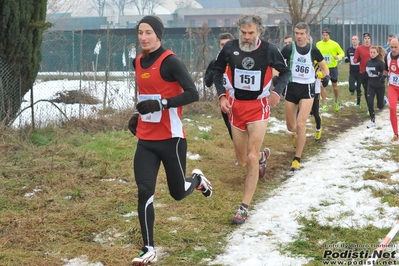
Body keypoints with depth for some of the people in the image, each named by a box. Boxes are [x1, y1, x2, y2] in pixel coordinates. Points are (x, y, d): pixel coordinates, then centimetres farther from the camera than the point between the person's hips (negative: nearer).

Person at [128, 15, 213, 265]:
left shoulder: (170, 61, -14)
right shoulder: (138, 62, 9)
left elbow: (193, 93, -21)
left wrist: (161, 104, -28)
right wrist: (138, 115, 14)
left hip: (170, 138, -5)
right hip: (145, 140, 5)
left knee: (178, 193, 10)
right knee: (144, 192, -7)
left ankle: (197, 179, 45)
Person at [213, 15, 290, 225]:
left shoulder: (269, 50, -14)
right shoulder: (230, 48, -10)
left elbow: (285, 72, 3)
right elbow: (217, 70, 8)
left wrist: (277, 91, -14)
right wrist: (221, 95, -4)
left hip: (258, 106, -3)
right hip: (236, 105, 3)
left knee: (252, 158, -12)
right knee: (242, 162, 12)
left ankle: (244, 208, -3)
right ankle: (262, 156, 49)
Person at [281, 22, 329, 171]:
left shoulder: (313, 50, -3)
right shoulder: (288, 49, -6)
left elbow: (323, 65, 12)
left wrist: (326, 76, -8)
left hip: (307, 89, -1)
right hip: (291, 88, 1)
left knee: (301, 124, -13)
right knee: (291, 127, 11)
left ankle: (297, 159, -1)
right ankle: (297, 133, 51)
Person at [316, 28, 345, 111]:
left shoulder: (334, 44, -6)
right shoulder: (318, 44, 2)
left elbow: (342, 53, -2)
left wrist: (338, 56, -22)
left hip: (333, 67, -1)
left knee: (335, 85, 10)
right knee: (322, 85, -6)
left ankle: (336, 101, 33)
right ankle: (324, 105, 0)